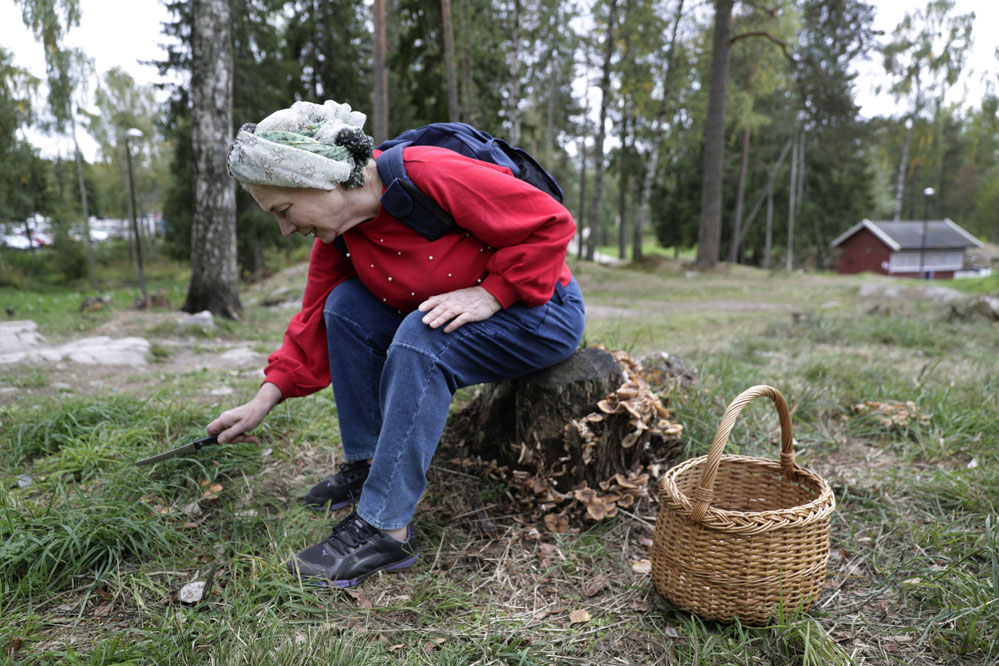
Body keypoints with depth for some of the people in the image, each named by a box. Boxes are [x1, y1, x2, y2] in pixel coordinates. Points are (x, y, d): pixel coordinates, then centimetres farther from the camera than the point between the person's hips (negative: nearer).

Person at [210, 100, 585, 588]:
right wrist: (264, 400, -2)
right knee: (346, 306, -9)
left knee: (420, 338, -32)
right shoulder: (336, 235, -3)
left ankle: (386, 527, -24)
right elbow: (318, 322, 3)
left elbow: (551, 223, -24)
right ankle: (367, 462, 0)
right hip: (444, 321, 7)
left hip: (542, 313, -7)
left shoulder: (429, 175, -28)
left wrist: (489, 294, -27)